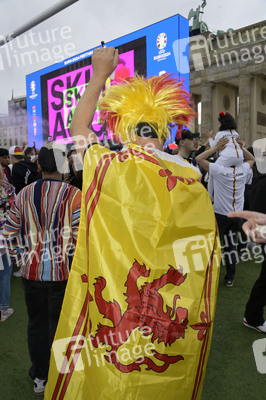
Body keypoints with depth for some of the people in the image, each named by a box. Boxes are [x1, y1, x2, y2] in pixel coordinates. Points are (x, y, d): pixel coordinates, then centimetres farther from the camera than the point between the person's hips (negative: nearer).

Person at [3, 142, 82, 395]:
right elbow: (80, 236, -17)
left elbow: (9, 233, 5)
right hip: (62, 272, -3)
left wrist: (21, 259, 12)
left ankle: (39, 377, 39)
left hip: (31, 270, 3)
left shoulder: (24, 195, 0)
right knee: (59, 326, 14)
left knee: (36, 324, 20)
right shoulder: (73, 195, -13)